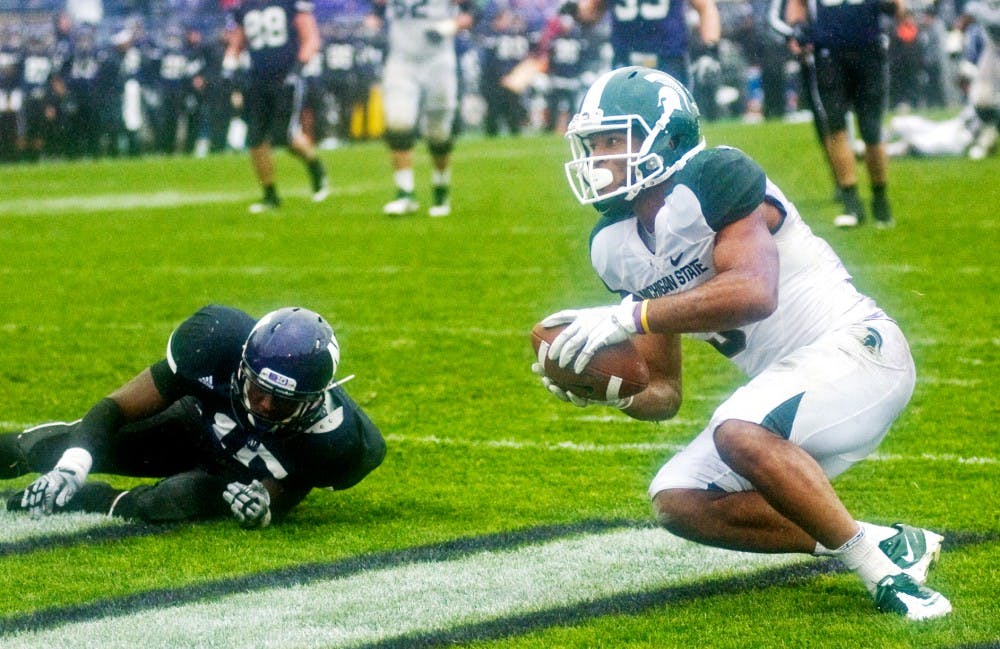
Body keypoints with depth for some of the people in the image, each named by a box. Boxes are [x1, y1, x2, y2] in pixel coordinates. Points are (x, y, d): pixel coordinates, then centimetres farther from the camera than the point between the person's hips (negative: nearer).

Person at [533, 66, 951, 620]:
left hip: (857, 349, -10)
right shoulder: (617, 247, 7)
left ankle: (884, 569, -21)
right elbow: (663, 394, 11)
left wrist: (626, 316, -34)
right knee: (678, 502, 0)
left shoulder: (713, 181, -17)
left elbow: (754, 293, -35)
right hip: (787, 380, 10)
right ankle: (890, 543, 0)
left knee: (739, 434, -33)